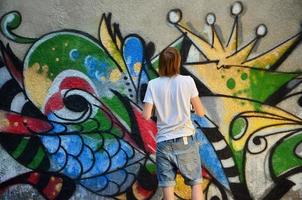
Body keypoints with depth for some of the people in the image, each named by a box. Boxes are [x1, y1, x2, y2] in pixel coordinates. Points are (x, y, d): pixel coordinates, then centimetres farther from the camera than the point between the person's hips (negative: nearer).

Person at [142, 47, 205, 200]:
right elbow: (200, 112, 1)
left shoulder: (153, 85, -1)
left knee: (167, 187, 3)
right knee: (196, 183, 9)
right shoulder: (187, 81, -3)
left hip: (163, 142, 1)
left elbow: (146, 116, -6)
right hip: (185, 140, -1)